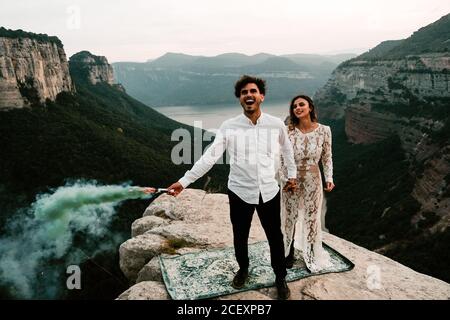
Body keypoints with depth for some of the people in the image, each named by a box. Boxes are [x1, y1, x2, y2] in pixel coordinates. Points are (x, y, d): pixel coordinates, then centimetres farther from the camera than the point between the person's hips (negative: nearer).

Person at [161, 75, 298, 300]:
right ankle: (243, 269, 48)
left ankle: (280, 277, 38)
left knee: (275, 237, 13)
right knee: (240, 237, 18)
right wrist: (184, 181, -18)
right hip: (240, 192, 0)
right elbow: (209, 156, -12)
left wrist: (292, 175, 21)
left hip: (269, 191, 0)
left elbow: (287, 150, 12)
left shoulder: (276, 125, -6)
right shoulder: (229, 127, -9)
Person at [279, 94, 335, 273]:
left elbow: (327, 157, 2)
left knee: (311, 218, 13)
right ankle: (289, 253, 34)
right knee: (290, 217, 13)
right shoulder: (288, 131, -10)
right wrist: (285, 180, -7)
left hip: (313, 181, 0)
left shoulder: (323, 130, -8)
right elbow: (283, 158, -3)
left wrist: (329, 178, -6)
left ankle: (311, 256, 33)